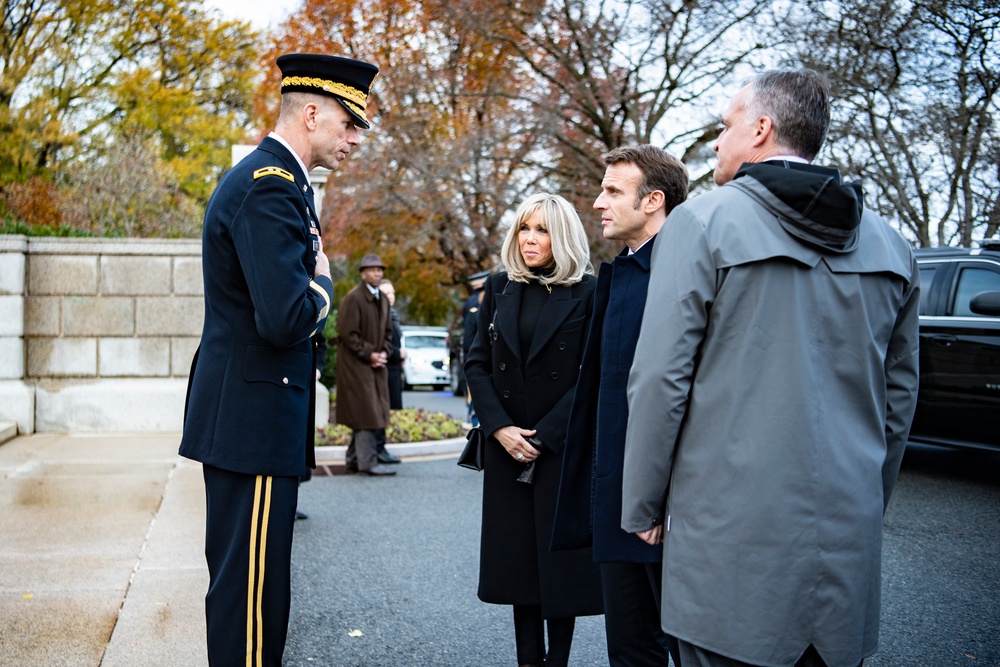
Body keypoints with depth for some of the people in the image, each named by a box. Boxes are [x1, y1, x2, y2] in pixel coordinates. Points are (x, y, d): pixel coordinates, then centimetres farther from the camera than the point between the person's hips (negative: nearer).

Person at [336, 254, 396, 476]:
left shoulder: (382, 300, 14)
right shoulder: (353, 299, -12)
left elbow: (387, 331, 19)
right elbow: (348, 333, -15)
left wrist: (383, 353, 2)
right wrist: (369, 354, -14)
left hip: (376, 364, 8)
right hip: (356, 363, -8)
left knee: (369, 413, 9)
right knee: (366, 412, -10)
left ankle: (354, 459, 17)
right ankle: (368, 462, -6)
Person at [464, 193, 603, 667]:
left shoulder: (588, 293, -4)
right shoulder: (500, 288, 7)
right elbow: (476, 363, 5)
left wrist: (542, 435, -13)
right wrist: (500, 427, -8)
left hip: (564, 446, -3)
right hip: (507, 448, 4)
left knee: (560, 556, 3)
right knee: (518, 554, 8)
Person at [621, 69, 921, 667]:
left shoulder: (704, 222, -8)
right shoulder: (889, 245, 9)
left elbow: (661, 377, -11)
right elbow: (901, 393, 13)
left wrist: (644, 506, -2)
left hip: (732, 531, -5)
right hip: (851, 536, 6)